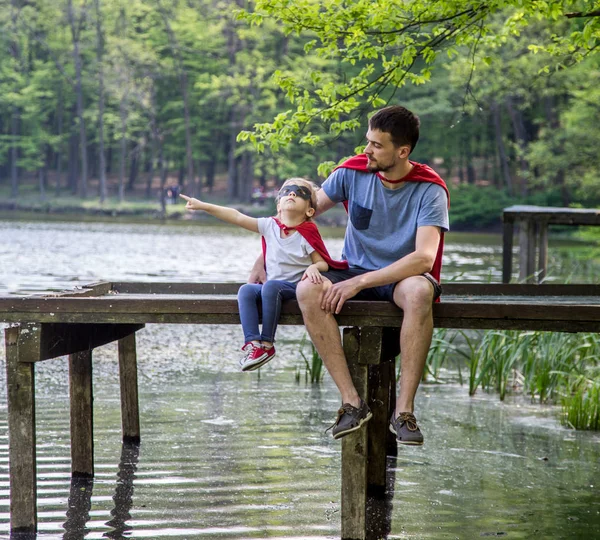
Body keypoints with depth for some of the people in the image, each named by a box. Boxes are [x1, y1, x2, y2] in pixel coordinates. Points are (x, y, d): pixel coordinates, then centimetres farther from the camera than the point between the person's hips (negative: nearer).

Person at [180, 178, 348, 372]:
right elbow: (237, 217, -3)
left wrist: (314, 268, -31)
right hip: (270, 285, 5)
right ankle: (252, 342, -32)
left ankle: (267, 343, -27)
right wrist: (203, 206, -9)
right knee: (246, 290, -23)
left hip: (296, 287, -5)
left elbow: (323, 263, -5)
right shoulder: (270, 226, 3)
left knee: (270, 286, -34)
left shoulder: (308, 233, -7)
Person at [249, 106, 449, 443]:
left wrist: (360, 283, -29)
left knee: (420, 291, -40)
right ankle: (353, 402, -30)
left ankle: (404, 409, -35)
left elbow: (424, 258, -24)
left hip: (401, 277, -3)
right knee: (308, 290, -30)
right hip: (355, 274, 3)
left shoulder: (430, 190, -13)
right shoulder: (354, 172, -4)